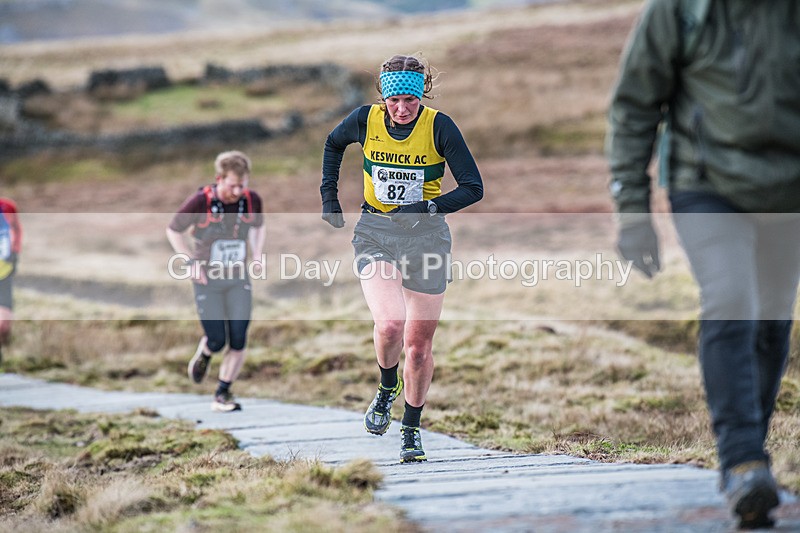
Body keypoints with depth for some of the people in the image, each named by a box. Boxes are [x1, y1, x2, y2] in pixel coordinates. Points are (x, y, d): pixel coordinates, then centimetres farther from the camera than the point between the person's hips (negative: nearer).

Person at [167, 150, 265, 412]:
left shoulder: (252, 200, -6)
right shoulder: (200, 202, -17)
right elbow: (173, 231, -2)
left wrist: (257, 254, 2)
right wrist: (192, 262, -10)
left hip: (238, 278, 3)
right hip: (207, 280, -3)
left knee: (238, 340, -6)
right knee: (217, 340, -4)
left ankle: (222, 394, 9)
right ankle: (203, 356, 33)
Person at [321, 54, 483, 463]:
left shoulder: (439, 127, -12)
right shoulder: (366, 120, -6)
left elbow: (473, 188, -11)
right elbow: (333, 144, 17)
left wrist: (428, 208, -24)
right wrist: (329, 197, 10)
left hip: (425, 234, 0)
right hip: (375, 232, 0)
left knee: (419, 344, 5)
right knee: (389, 325, -23)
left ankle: (411, 429, 25)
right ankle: (387, 387, 10)